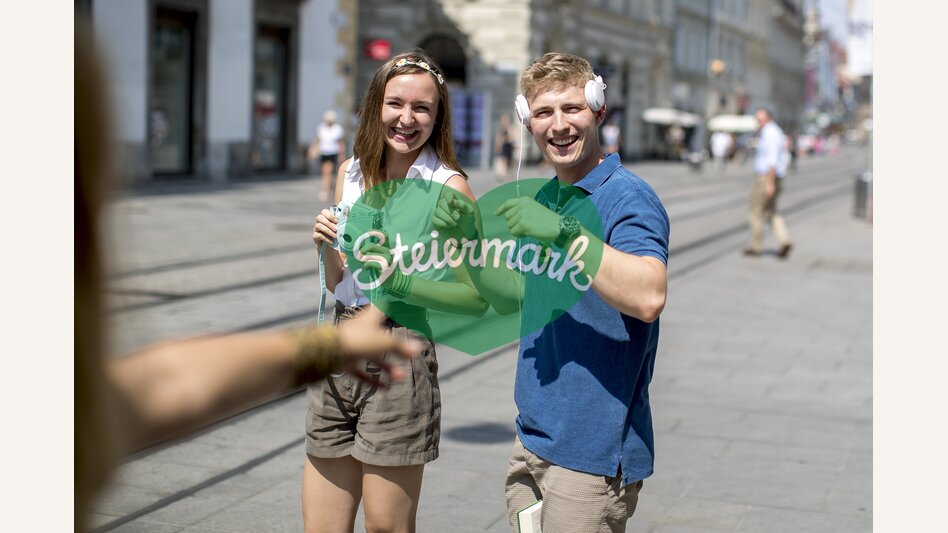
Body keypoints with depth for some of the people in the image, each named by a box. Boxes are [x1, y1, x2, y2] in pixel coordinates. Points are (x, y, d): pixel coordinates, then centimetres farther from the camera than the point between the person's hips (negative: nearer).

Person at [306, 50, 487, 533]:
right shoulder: (353, 172, 10)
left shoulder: (448, 186, -7)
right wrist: (326, 244, -3)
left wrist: (399, 280, -20)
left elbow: (478, 296, -10)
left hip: (398, 353, -5)